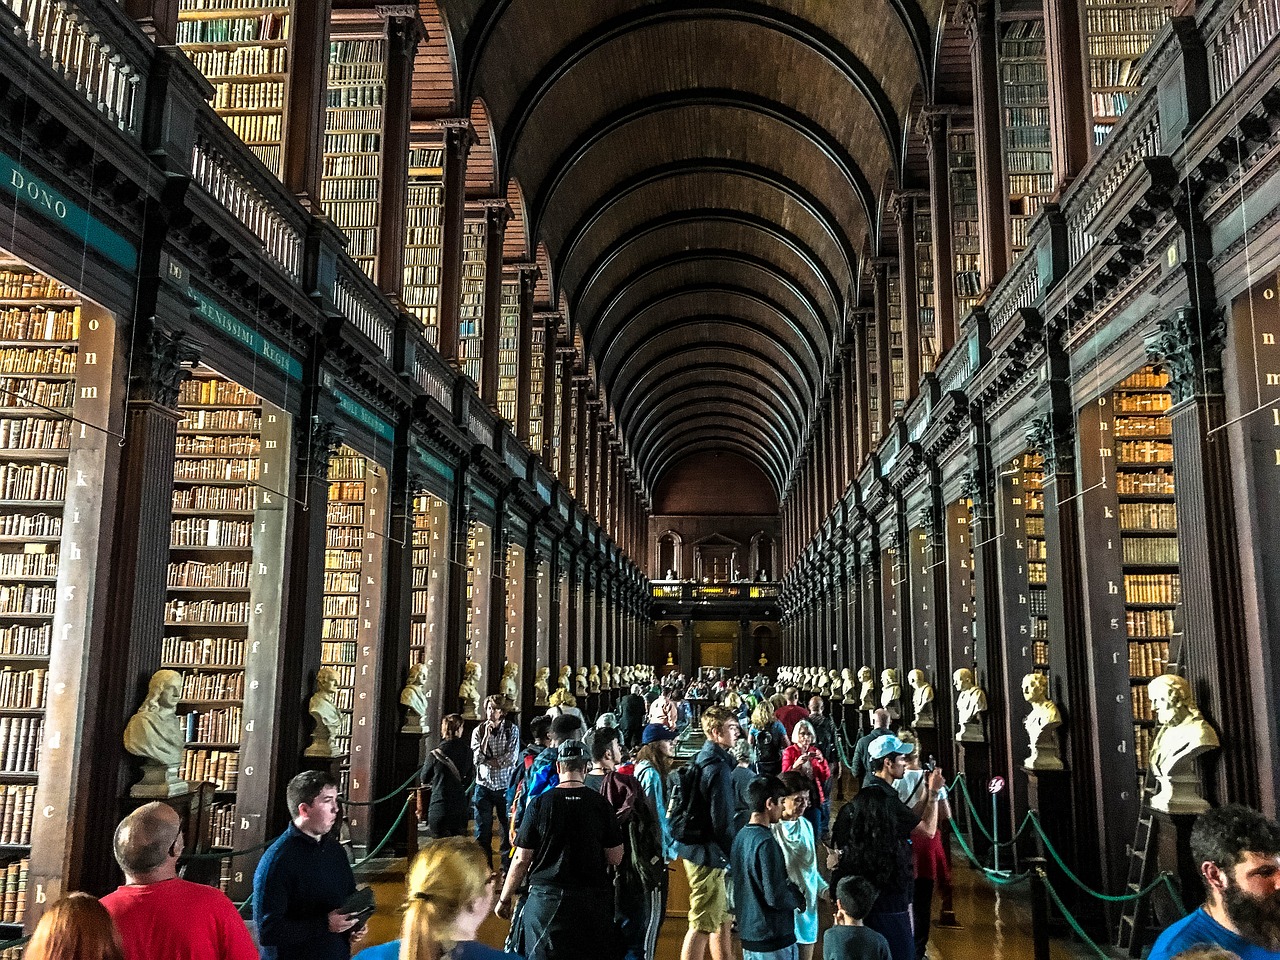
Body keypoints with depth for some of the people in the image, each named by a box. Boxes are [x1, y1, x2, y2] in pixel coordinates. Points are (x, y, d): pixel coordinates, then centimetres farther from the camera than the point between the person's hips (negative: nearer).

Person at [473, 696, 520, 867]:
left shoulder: (512, 730, -2)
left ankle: (507, 866, 13)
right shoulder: (478, 731, 2)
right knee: (483, 829, 3)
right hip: (484, 785, 1)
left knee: (507, 827, 2)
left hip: (505, 785, -1)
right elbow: (477, 758, -8)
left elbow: (512, 757, -10)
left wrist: (488, 761, -8)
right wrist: (486, 735, -15)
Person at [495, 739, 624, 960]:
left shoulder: (540, 803, -5)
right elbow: (615, 858, 0)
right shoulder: (601, 804, -3)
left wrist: (505, 899, 8)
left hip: (547, 899, -1)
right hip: (593, 899, 1)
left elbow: (521, 859, -4)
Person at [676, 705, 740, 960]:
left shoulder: (702, 760, 10)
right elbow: (722, 821, -22)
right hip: (708, 854, -10)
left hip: (698, 849, 10)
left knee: (722, 919, 20)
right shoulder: (718, 768, -20)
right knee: (703, 925, -2)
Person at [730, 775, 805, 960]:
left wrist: (789, 886, 12)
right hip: (774, 940, -8)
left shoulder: (740, 837, 5)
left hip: (748, 935, 8)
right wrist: (798, 898, -4)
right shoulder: (766, 843, -21)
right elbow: (776, 897, -23)